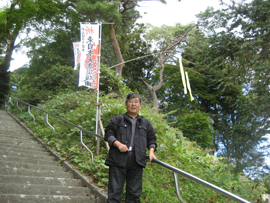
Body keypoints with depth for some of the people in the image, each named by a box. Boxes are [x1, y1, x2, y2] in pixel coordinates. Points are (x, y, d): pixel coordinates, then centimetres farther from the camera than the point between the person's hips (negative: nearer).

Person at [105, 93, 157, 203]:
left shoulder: (146, 123, 20)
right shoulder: (117, 120, 11)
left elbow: (151, 139, 19)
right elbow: (108, 133, 3)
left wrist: (151, 151, 1)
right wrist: (118, 144, -13)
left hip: (136, 162, 3)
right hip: (118, 160, -2)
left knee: (134, 193, 7)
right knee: (115, 191, -2)